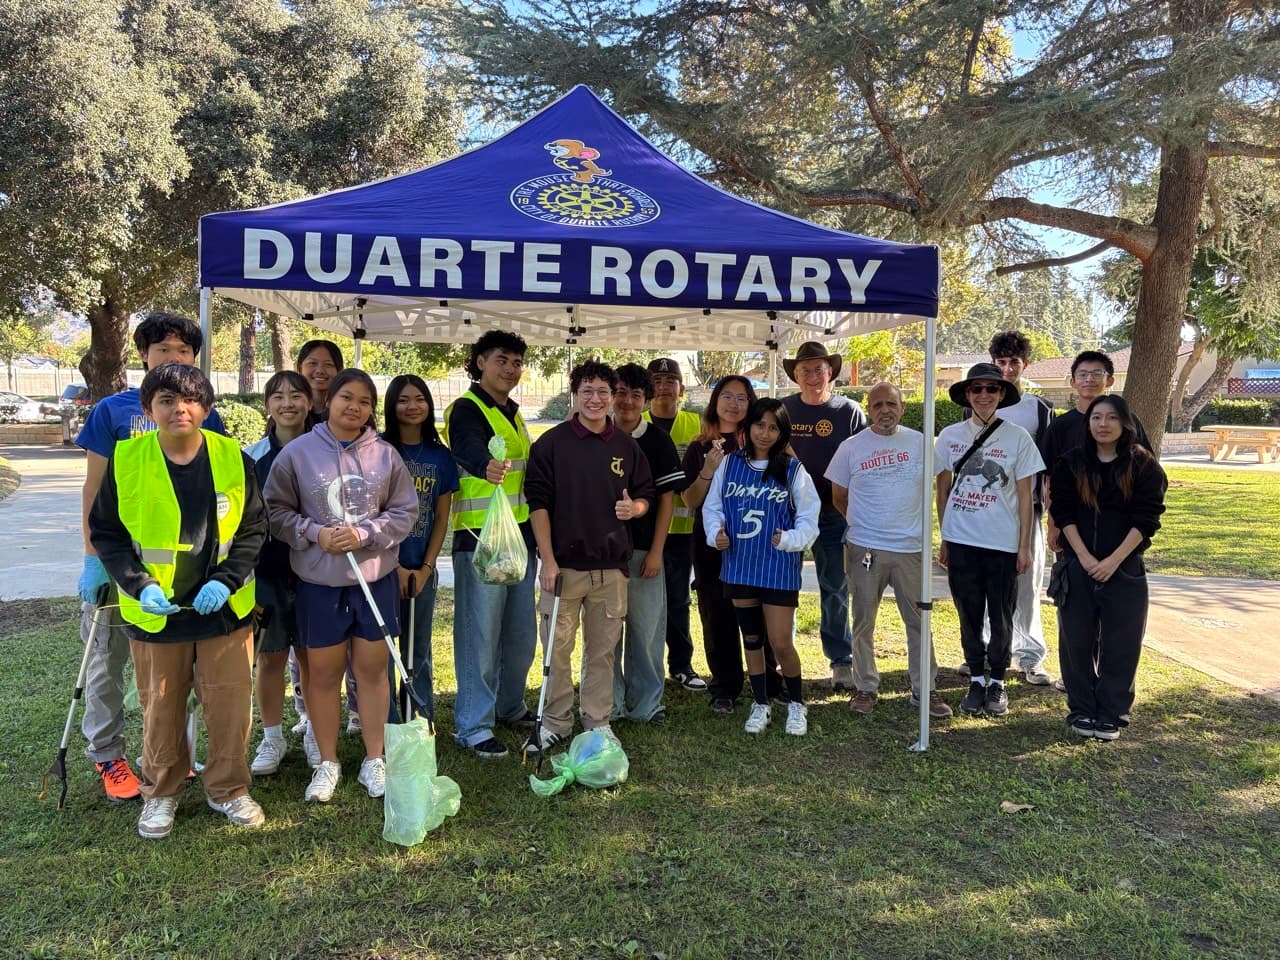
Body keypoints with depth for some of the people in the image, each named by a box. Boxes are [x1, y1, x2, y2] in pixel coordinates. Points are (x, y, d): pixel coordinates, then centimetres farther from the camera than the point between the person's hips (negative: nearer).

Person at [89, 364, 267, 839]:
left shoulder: (233, 458, -6)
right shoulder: (125, 459, -7)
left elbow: (253, 528, 0)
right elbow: (105, 532, -1)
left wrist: (227, 580, -14)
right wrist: (140, 585, -14)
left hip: (225, 608, 1)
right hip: (154, 610, 0)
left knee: (230, 703, 8)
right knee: (161, 708, 13)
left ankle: (228, 788, 28)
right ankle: (161, 793, 34)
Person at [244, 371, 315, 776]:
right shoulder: (252, 457, 2)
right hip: (267, 570, 1)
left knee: (311, 654, 8)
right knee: (270, 656, 8)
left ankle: (315, 733, 24)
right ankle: (272, 739, 23)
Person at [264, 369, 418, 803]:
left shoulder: (386, 455, 1)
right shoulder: (298, 452, -2)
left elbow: (405, 511, 2)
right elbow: (276, 510, 1)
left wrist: (365, 534, -12)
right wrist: (314, 533, -14)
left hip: (375, 577, 1)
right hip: (319, 580, -1)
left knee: (372, 667, 10)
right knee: (323, 672, 8)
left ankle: (374, 759, 24)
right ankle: (327, 763, 25)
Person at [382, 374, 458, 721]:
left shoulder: (441, 456, 6)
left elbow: (441, 519, 7)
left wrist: (425, 568, -2)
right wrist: (394, 567, -9)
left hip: (421, 571, 3)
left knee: (419, 651, 11)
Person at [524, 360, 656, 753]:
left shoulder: (626, 447, 9)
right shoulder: (552, 443, -2)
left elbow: (647, 495, 17)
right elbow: (538, 502, -5)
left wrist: (635, 507, -8)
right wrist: (547, 560, -11)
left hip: (612, 565, 3)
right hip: (564, 563, -3)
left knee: (603, 650, 10)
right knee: (558, 647, 2)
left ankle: (598, 723, 22)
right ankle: (556, 723, 17)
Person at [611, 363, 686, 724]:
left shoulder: (658, 440, 0)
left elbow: (667, 498, 0)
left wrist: (656, 551, -6)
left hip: (644, 548, -1)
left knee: (646, 626, 3)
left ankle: (645, 702, 17)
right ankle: (608, 702, 18)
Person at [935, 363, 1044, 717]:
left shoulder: (1017, 438, -2)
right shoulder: (950, 436, 3)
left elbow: (1024, 497, 0)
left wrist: (1025, 546, -2)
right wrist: (943, 539, 9)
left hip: (1003, 543, -1)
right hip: (961, 542, 2)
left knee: (1001, 618, 6)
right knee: (969, 616, 10)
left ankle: (997, 683, 22)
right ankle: (976, 680, 24)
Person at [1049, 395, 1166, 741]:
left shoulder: (1143, 466, -1)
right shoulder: (1071, 463, 3)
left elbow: (1145, 519, -6)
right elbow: (1063, 513, -1)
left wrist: (1113, 561, -13)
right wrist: (1084, 557, -12)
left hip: (1125, 568, -1)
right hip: (1078, 565, 1)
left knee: (1119, 643, 3)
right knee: (1078, 639, 5)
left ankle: (1111, 714, 15)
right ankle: (1082, 710, 17)